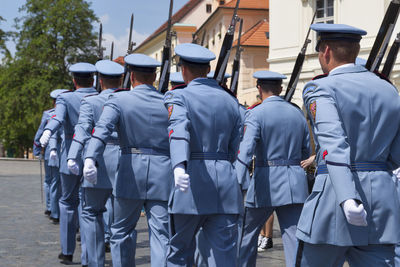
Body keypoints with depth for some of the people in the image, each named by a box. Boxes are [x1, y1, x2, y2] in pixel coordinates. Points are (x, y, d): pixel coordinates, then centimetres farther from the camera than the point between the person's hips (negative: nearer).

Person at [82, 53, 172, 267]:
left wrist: (90, 159, -30)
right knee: (161, 236, -1)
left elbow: (102, 129, -18)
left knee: (122, 231, 18)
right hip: (163, 174, 1)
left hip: (131, 173, -1)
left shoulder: (119, 100, 0)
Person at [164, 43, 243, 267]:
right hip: (226, 183, 4)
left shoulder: (179, 97, -3)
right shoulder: (231, 101, 13)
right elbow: (234, 149, 15)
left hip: (192, 180, -3)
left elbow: (179, 132, -23)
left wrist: (179, 167, -38)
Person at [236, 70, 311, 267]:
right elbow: (306, 152, 15)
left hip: (266, 183, -4)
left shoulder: (256, 114, -7)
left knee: (248, 232, 16)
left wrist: (237, 186, -28)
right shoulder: (297, 113, 9)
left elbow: (246, 151, -21)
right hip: (295, 184, 4)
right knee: (294, 238, 0)